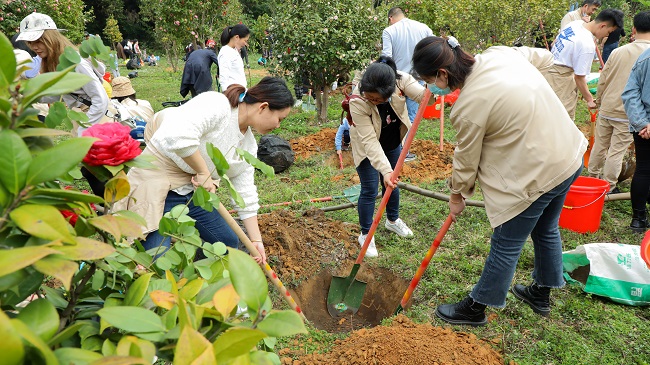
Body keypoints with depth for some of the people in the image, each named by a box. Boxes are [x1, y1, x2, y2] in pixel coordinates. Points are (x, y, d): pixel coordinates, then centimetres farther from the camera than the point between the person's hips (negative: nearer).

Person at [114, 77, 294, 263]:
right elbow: (179, 135, -39)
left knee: (228, 242, 15)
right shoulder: (217, 104, -22)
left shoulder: (248, 144, 4)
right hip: (155, 185, -8)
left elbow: (245, 193, 9)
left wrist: (256, 241, 9)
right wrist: (203, 172, -24)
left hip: (192, 190, 9)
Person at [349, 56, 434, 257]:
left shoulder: (401, 80, -30)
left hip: (392, 142, 4)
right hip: (367, 146, -4)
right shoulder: (357, 102, -38)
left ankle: (393, 220, 44)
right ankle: (366, 234, 19)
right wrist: (385, 170, -44)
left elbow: (424, 96, -38)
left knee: (392, 183, 19)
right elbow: (369, 141, -37)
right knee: (369, 190, -1)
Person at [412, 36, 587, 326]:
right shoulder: (500, 53, -4)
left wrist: (457, 195, 7)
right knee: (546, 230, 26)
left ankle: (475, 309, 26)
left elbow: (467, 158, -12)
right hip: (570, 155, 9)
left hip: (535, 175, -9)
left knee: (506, 246, 7)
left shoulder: (470, 106, -25)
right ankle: (541, 293, 48)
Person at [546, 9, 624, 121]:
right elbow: (579, 77, -19)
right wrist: (589, 100, -8)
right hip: (559, 77, -10)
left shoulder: (576, 23, 1)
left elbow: (555, 42, 16)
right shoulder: (588, 45, -23)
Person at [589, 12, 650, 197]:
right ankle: (608, 186, 11)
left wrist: (599, 101, 19)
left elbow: (602, 80, 6)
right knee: (617, 151, 3)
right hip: (628, 113, -3)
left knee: (599, 146, 15)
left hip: (607, 109, 3)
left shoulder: (618, 52, 1)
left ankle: (592, 178, 28)